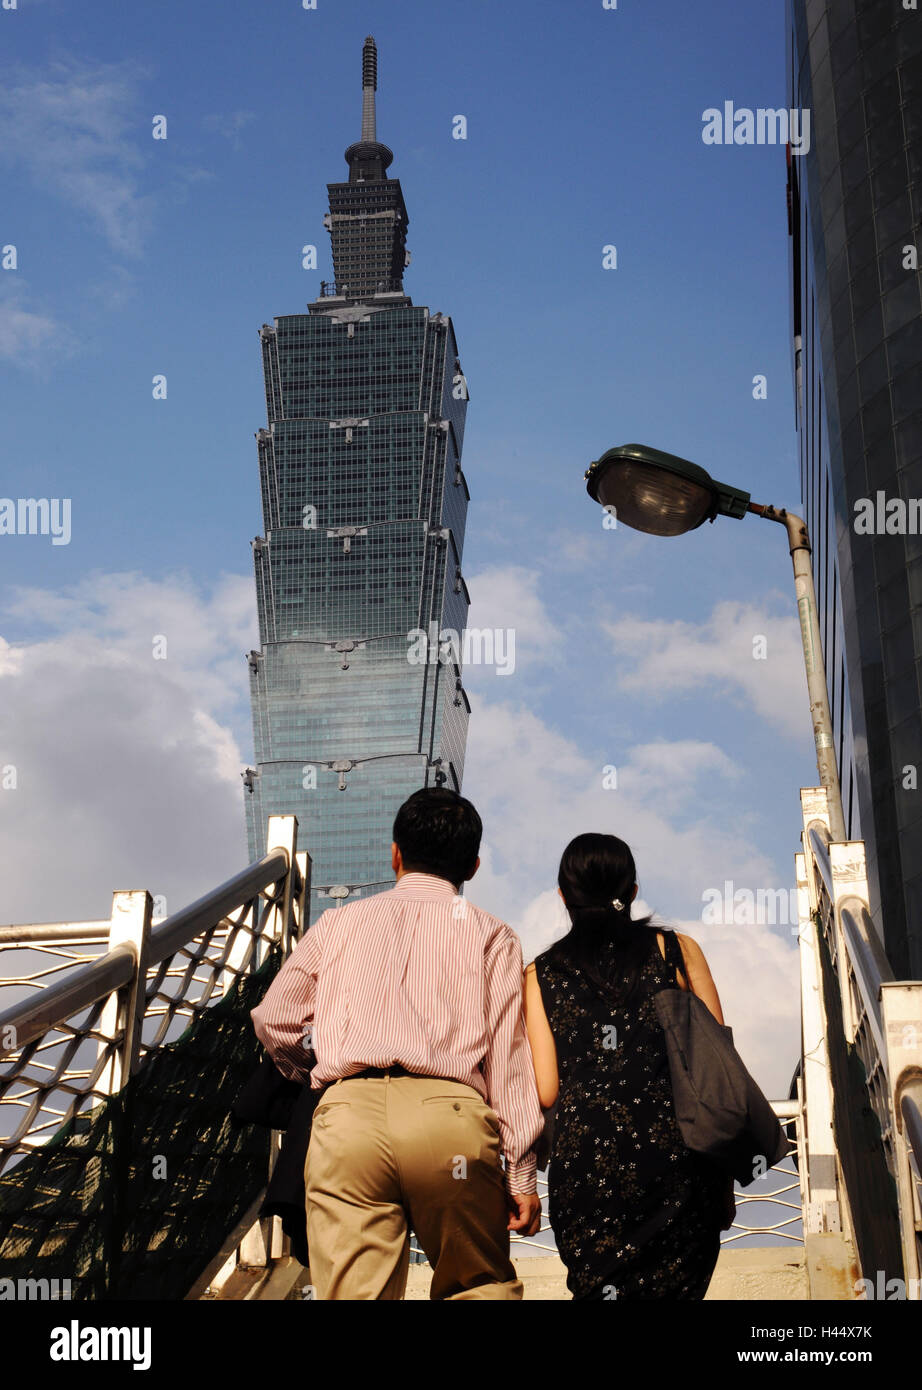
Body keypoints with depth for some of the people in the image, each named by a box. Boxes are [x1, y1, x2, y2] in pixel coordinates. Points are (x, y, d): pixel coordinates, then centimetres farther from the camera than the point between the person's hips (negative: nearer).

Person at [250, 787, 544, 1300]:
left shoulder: (339, 922, 22)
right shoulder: (490, 934, 16)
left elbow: (274, 1019, 18)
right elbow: (508, 1053, 7)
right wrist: (522, 1172, 6)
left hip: (347, 1116, 1)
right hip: (449, 1113, 0)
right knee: (482, 1286, 18)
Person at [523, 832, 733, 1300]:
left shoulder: (539, 975, 9)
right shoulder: (677, 950, 9)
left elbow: (545, 1091, 3)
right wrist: (723, 1174, 14)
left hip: (584, 1164, 0)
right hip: (675, 1154, 0)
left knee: (599, 1284, 7)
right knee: (673, 1285, 5)